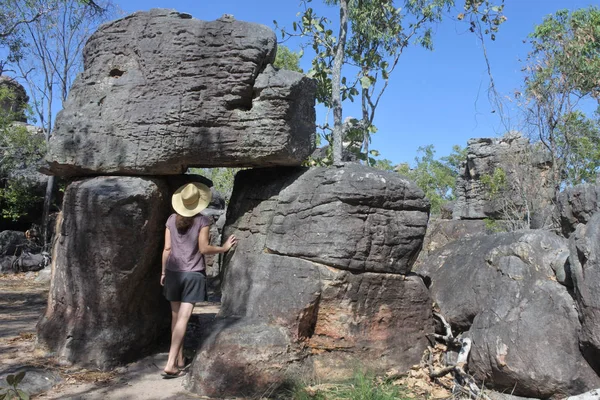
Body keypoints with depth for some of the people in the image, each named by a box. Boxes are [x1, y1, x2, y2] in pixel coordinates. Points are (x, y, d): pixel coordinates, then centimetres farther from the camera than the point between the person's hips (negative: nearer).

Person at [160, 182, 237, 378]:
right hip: (193, 274, -4)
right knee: (183, 318, -5)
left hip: (173, 273, 4)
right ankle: (170, 364, -10)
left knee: (176, 316, 14)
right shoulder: (202, 221, -6)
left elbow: (167, 248, 5)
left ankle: (179, 360, 23)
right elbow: (204, 248, -8)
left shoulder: (172, 219, 5)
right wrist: (224, 248, 6)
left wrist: (163, 272, 14)